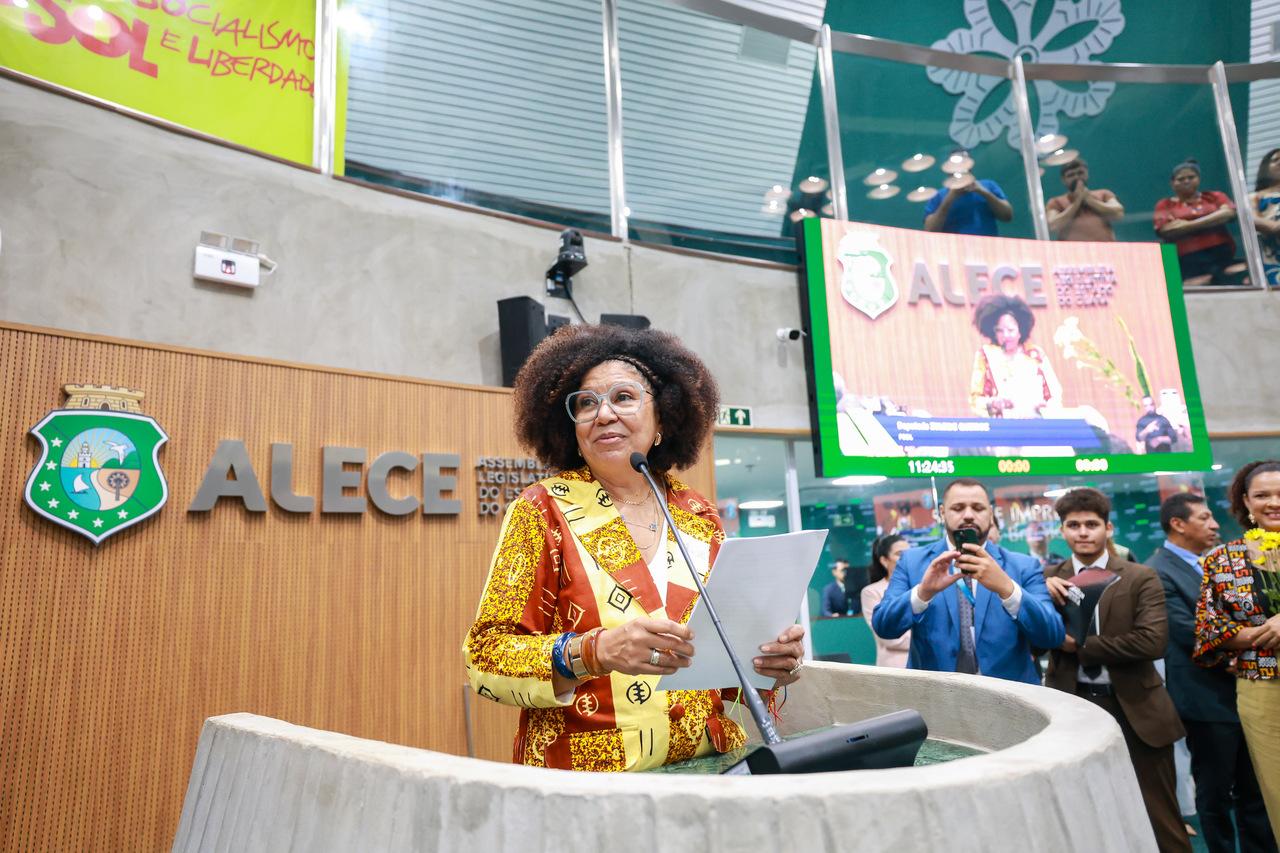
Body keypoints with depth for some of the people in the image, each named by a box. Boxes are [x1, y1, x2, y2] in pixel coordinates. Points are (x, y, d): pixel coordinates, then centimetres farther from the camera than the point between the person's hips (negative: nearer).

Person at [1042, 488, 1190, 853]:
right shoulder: (1048, 578, 2)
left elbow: (1153, 641, -17)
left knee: (1159, 816, 10)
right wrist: (1041, 594, -18)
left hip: (1134, 708, -2)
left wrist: (1081, 645, -16)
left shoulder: (1140, 578, -4)